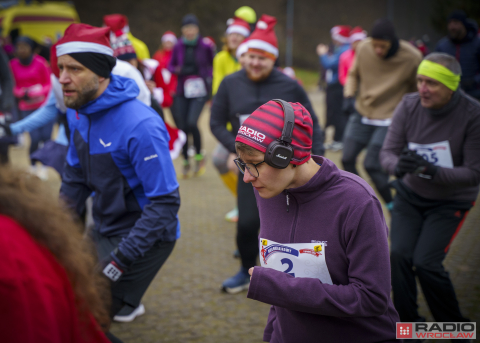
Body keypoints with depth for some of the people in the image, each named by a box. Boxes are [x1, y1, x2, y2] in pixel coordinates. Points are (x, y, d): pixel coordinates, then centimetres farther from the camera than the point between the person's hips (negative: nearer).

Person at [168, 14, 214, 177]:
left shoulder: (205, 47, -2)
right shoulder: (178, 47, 2)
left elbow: (212, 64, 13)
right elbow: (170, 66, 10)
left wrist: (208, 77, 0)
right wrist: (179, 70, -9)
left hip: (199, 91, -2)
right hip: (182, 92, 2)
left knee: (192, 123, -20)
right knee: (182, 127, 0)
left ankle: (199, 155, 5)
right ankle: (186, 161, 20)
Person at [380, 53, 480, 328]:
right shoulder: (410, 105, -14)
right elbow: (388, 152, -12)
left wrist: (432, 171, -37)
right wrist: (398, 166, -37)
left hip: (450, 201, -3)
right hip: (410, 194, 3)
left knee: (426, 262, -15)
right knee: (400, 255, -11)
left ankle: (456, 328, 10)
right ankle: (408, 327, 10)